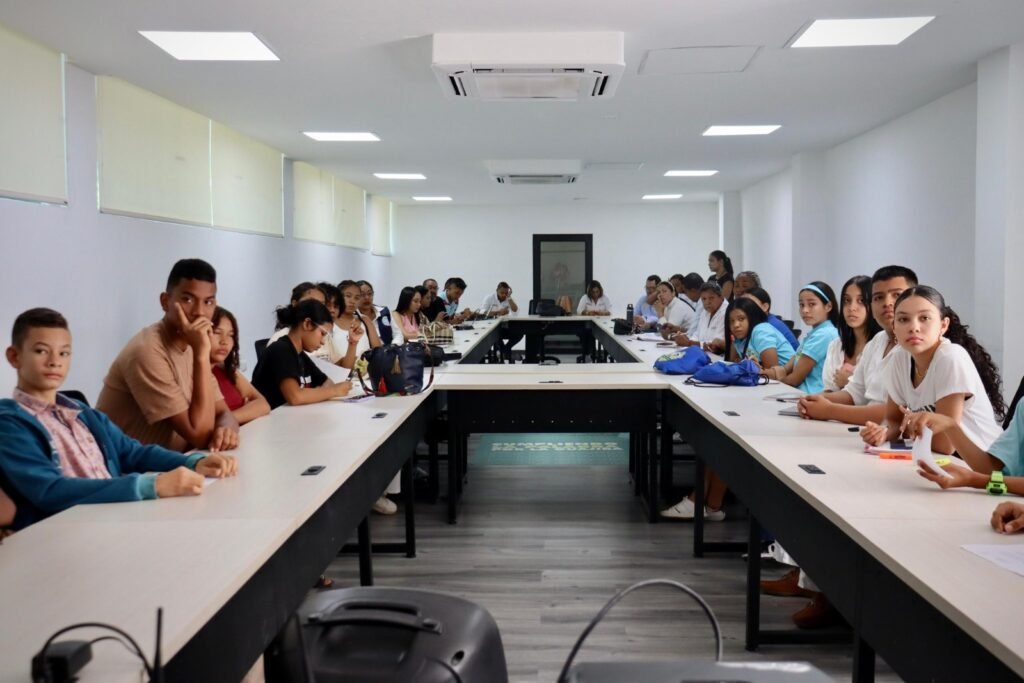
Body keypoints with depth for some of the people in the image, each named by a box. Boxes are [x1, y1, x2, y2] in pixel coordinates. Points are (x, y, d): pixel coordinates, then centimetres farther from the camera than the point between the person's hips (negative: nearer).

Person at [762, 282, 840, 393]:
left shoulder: (823, 335, -14)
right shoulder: (814, 333, 18)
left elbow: (795, 379, -12)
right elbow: (787, 369, 13)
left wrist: (778, 378, 7)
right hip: (802, 392, 9)